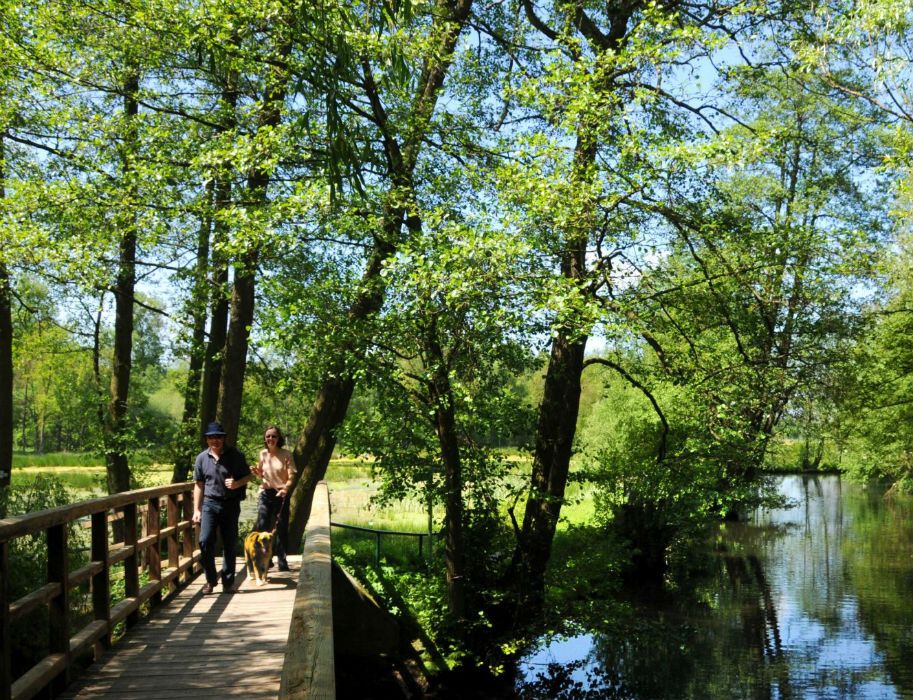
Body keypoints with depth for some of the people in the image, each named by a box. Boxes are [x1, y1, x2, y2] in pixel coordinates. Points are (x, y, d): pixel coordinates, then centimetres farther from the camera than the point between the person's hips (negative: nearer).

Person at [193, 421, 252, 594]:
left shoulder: (235, 455, -1)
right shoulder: (202, 458, 4)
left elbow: (248, 475, 7)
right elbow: (199, 485, 10)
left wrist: (237, 484, -15)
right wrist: (196, 510, 6)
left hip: (231, 504, -1)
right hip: (210, 503, 1)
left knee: (229, 545, 5)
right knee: (205, 541, -13)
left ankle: (228, 582, 17)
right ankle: (210, 579, 4)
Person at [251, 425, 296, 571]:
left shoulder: (286, 455, -6)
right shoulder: (263, 454, 6)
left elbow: (291, 476, -9)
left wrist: (285, 488, -27)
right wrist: (257, 472, -5)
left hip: (281, 495, -3)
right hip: (265, 493, 3)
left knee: (281, 529, 3)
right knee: (262, 528, -2)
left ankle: (282, 562, 12)